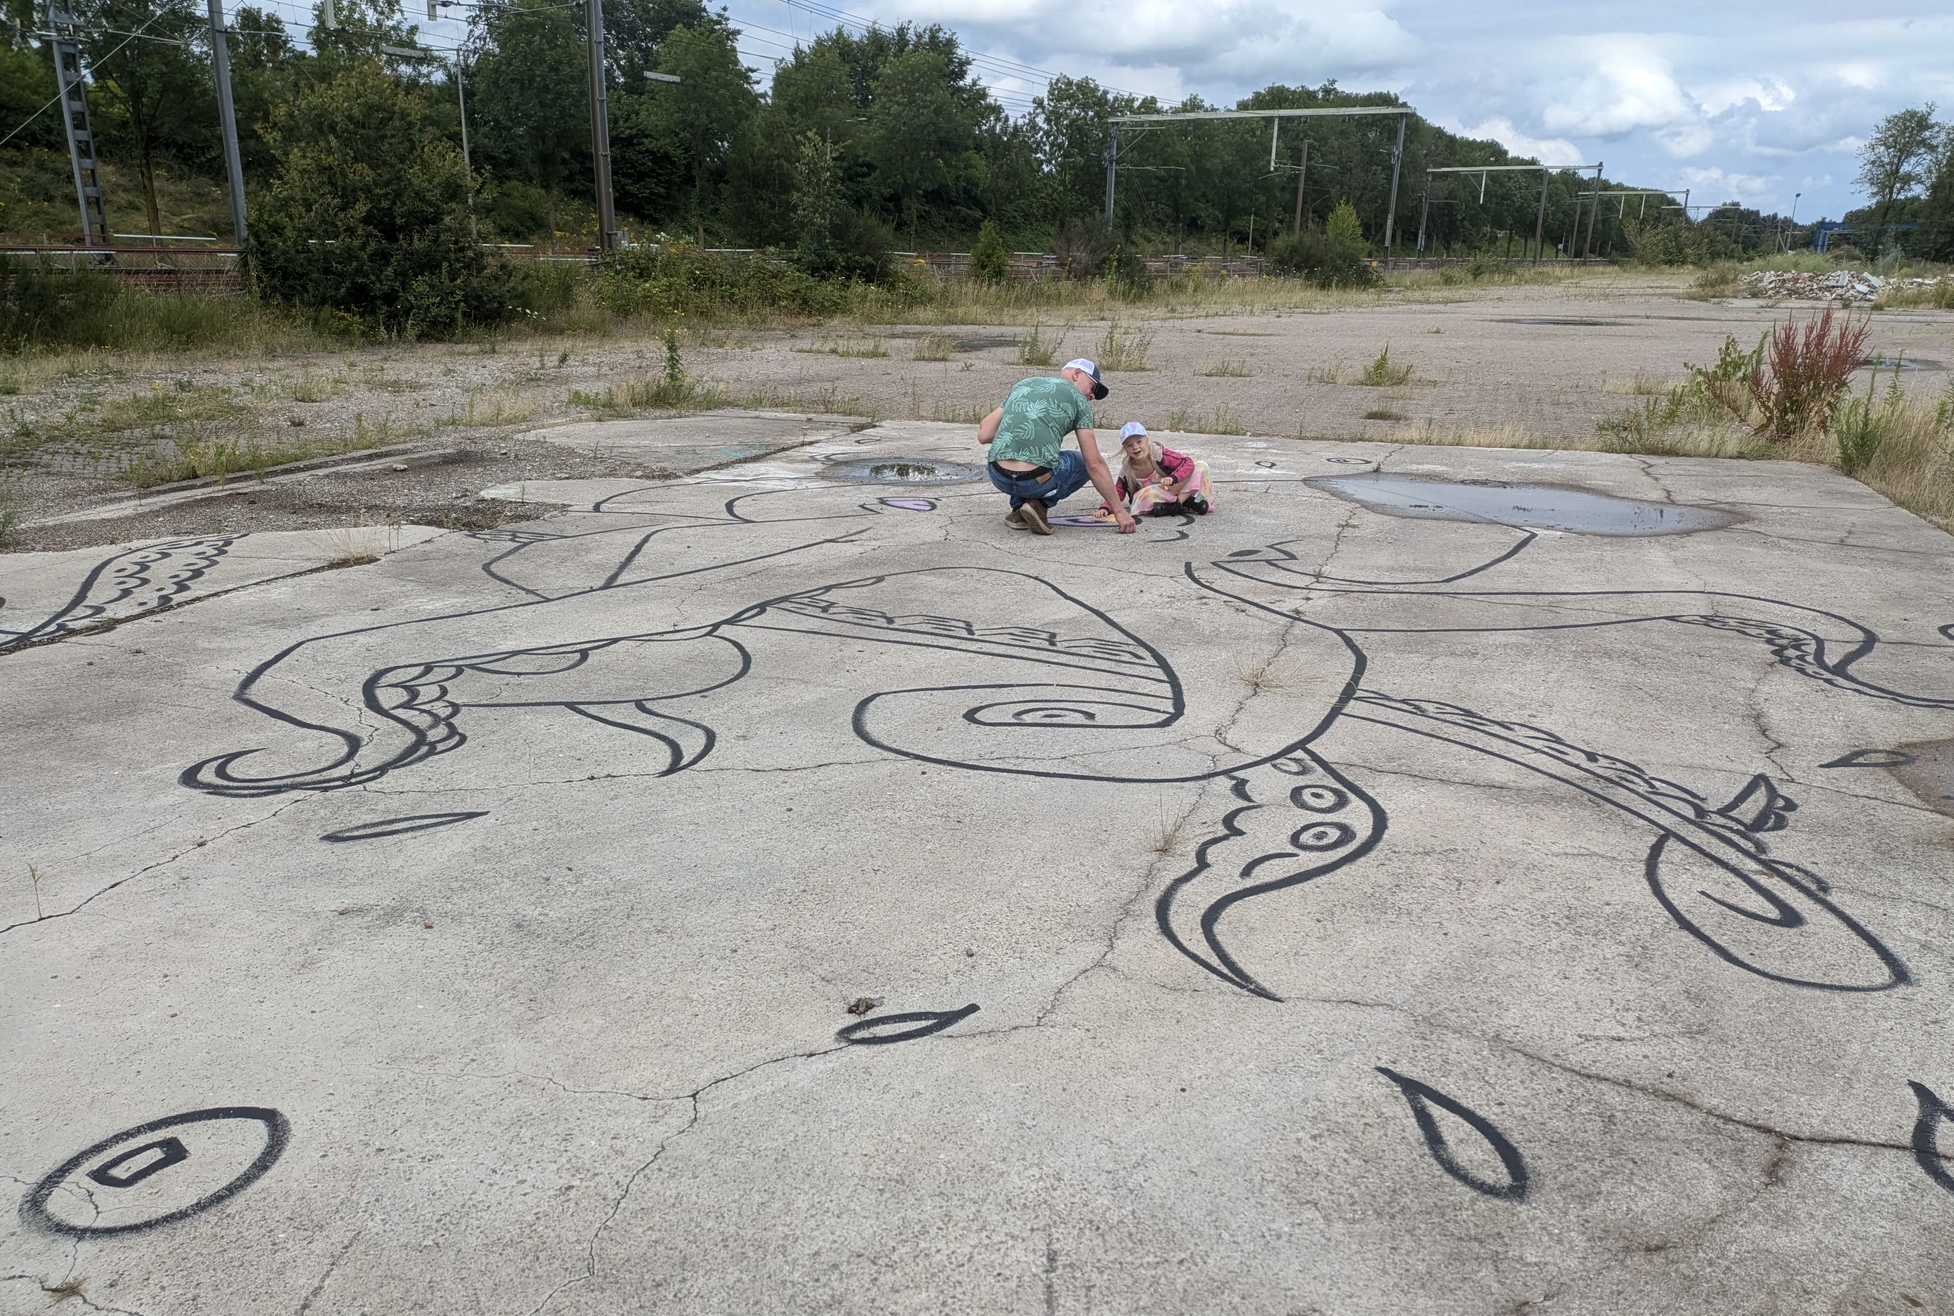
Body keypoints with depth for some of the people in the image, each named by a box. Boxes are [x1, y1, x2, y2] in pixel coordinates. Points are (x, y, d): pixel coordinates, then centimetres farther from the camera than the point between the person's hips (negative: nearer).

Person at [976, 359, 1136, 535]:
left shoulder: (1023, 384, 21)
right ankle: (1040, 504, 4)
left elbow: (983, 436, 14)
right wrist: (1119, 511, 7)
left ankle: (1019, 510, 19)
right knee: (1085, 463, 26)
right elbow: (1094, 464, 3)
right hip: (1036, 480, -4)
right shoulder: (1077, 399, 10)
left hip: (999, 477, 4)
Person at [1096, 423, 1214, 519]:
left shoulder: (1159, 453, -21)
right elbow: (1117, 492, -7)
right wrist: (1105, 508, -27)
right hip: (1153, 498, 1)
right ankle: (1187, 501, -24)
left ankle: (1177, 504, -28)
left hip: (1172, 490, -1)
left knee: (1201, 466, -21)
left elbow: (1188, 462, -25)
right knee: (1145, 494, -39)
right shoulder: (1126, 470, -12)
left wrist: (1173, 478, -42)